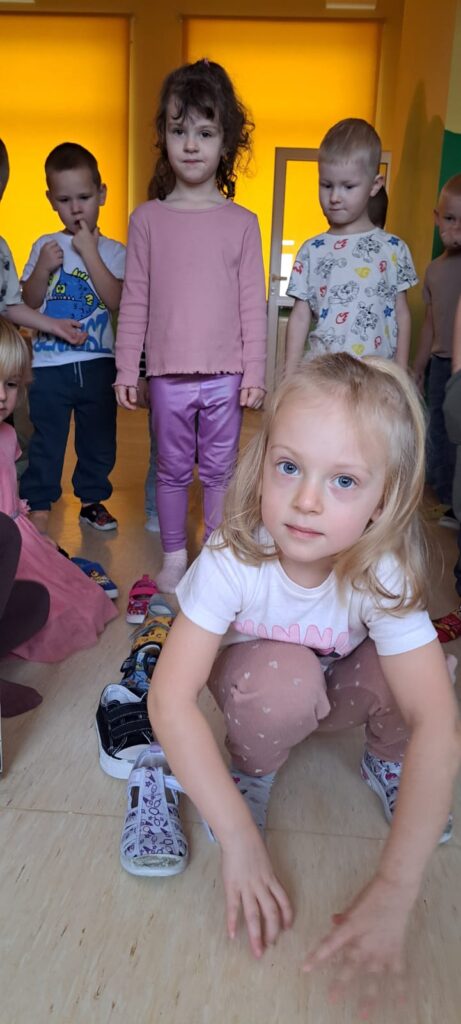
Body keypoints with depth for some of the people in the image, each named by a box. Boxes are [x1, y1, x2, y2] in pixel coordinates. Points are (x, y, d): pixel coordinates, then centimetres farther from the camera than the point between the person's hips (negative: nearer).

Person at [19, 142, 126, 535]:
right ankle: (39, 506, 15)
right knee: (46, 440, 4)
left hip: (97, 363, 0)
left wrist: (90, 253, -15)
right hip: (50, 364, 0)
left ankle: (93, 499, 27)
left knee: (98, 438, 11)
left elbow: (116, 300, -14)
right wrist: (43, 268, -14)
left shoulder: (112, 250, 2)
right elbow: (28, 302, 2)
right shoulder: (45, 246, 6)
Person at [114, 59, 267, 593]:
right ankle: (174, 555, 29)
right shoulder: (147, 218, 2)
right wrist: (126, 370, 1)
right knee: (173, 469, 12)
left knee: (220, 469, 10)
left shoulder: (242, 223, 1)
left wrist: (255, 373, -1)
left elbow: (253, 304, 1)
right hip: (168, 374, 1)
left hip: (224, 375, 0)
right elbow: (134, 301, 3)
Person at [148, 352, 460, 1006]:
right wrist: (238, 839, -39)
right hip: (257, 683, -1)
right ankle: (254, 771, -4)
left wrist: (394, 890, -42)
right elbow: (171, 699, -35)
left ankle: (385, 763, 3)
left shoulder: (382, 574, -30)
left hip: (333, 688, 2)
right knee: (285, 681, -36)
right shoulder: (232, 560, -33)